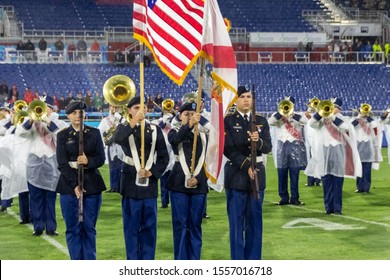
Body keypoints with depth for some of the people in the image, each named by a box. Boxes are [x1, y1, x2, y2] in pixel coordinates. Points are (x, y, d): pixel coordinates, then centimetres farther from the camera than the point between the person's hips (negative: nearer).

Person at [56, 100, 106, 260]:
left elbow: (101, 158, 0)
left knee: (89, 228, 4)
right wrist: (75, 184, -16)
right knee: (73, 228, 2)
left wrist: (88, 161, -22)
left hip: (92, 185, 1)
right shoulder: (62, 135, 2)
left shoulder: (94, 133, 7)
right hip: (69, 185, -1)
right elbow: (62, 163, -5)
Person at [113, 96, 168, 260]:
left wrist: (152, 172, -10)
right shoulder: (124, 128, 3)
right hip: (131, 183, -1)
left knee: (149, 226, 4)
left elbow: (163, 157, 6)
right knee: (132, 225, 2)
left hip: (150, 184, 1)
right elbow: (117, 139, -23)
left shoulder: (155, 130, 7)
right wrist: (134, 122, -33)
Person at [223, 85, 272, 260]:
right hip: (236, 175, -3)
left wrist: (258, 141, -21)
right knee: (237, 222, -1)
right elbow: (228, 149, -10)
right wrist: (246, 166, -17)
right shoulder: (228, 121, -3)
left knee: (255, 221, 7)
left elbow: (268, 148, 1)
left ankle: (254, 261, 13)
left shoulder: (261, 121, 8)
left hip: (257, 174, 3)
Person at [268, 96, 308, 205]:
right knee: (282, 174, 2)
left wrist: (292, 114, -17)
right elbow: (270, 122, -10)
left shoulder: (298, 115, 10)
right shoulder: (278, 115, 10)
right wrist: (281, 112, -14)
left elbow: (305, 120, -12)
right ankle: (284, 197, 9)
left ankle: (294, 197, 5)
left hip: (295, 146, 0)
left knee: (294, 174, 0)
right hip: (281, 146, 0)